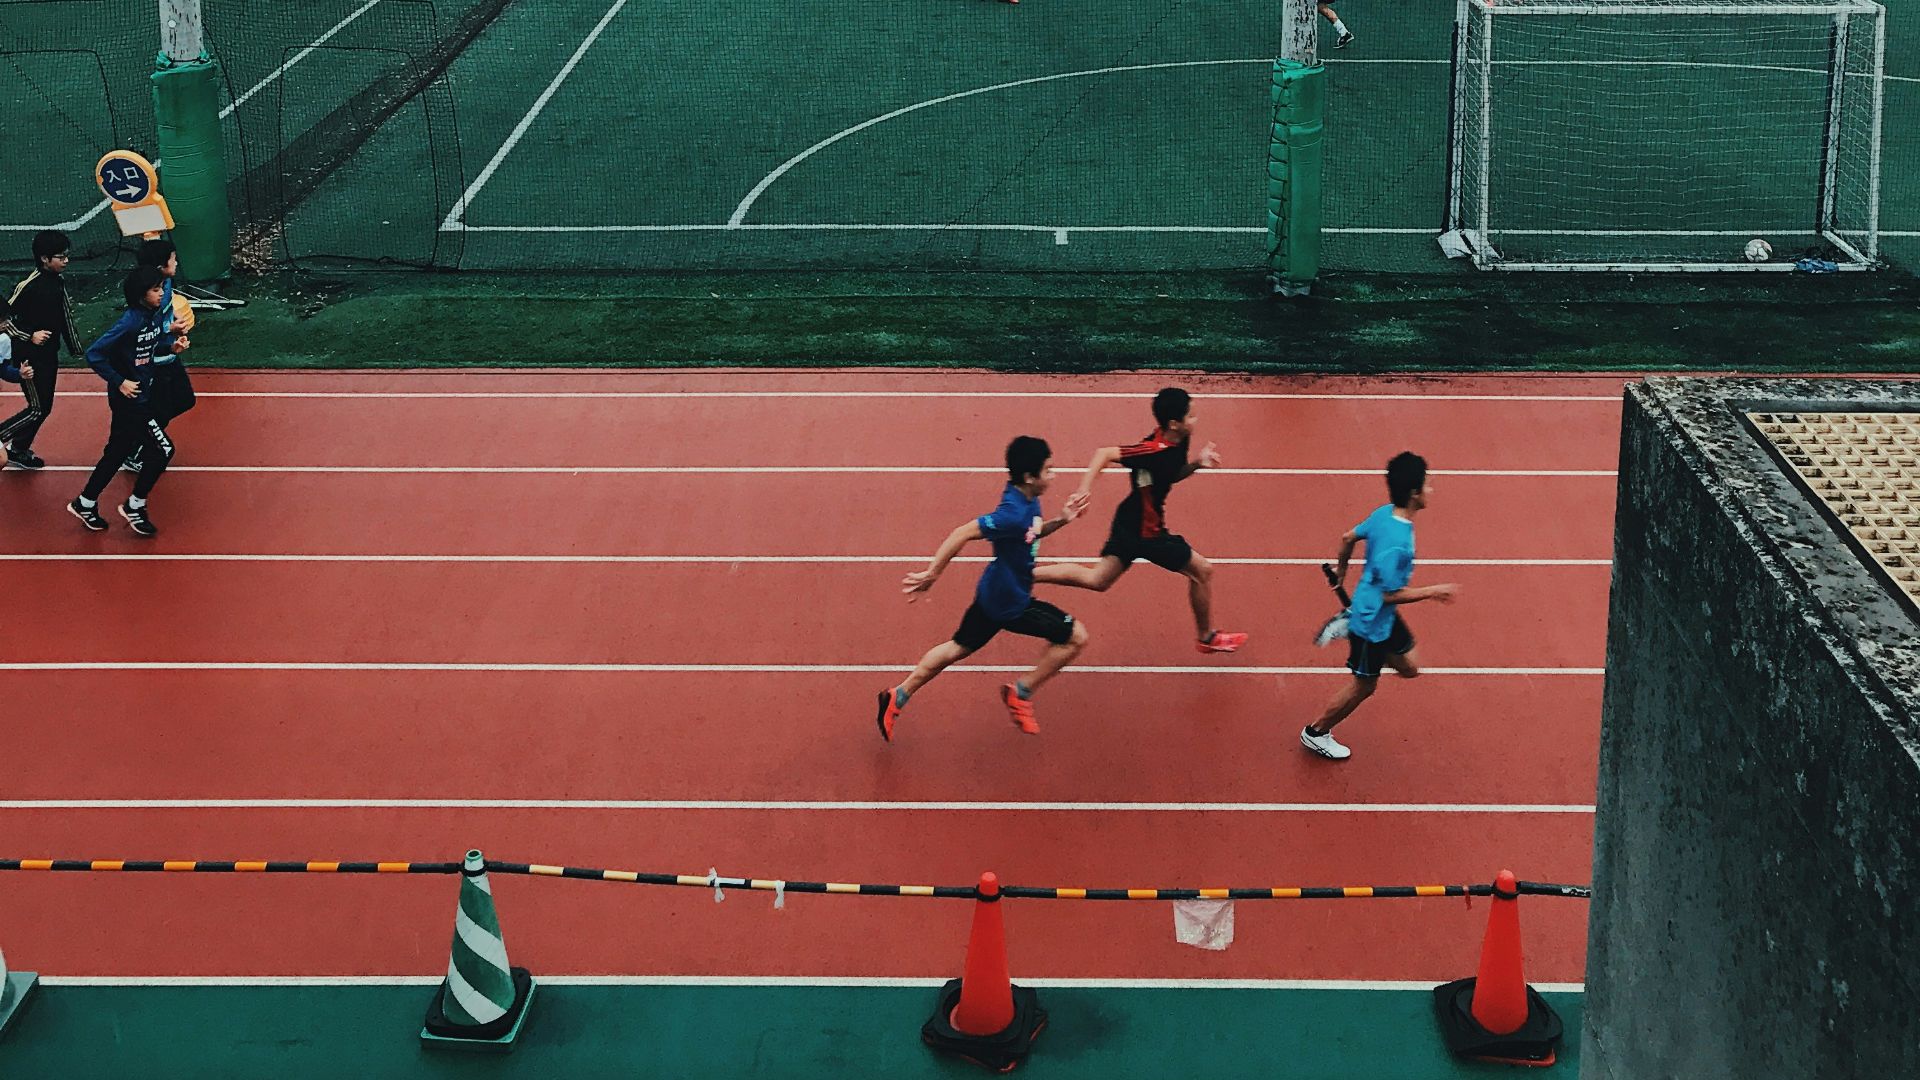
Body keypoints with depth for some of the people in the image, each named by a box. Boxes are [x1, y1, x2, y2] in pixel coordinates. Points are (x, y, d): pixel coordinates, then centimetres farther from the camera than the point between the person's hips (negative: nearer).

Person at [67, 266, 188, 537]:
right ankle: (134, 506, 11)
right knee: (163, 451, -4)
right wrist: (119, 382, -21)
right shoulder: (130, 323, -25)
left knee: (116, 453, 18)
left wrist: (172, 346, -3)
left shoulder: (156, 315, -1)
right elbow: (93, 355, -24)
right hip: (129, 400, -8)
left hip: (142, 396, 8)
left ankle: (85, 505, 32)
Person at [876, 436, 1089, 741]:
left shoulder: (1028, 501, -2)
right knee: (1075, 636, -1)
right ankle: (1021, 693, 10)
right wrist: (931, 574, -30)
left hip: (995, 592, 9)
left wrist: (1060, 521, 1)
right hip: (1010, 602, -9)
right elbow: (962, 534, -33)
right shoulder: (1013, 513, -31)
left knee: (959, 647, 22)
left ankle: (898, 697, 28)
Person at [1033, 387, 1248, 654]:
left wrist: (1197, 464, -5)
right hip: (1144, 531, -9)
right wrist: (1085, 488, -34)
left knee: (1096, 580, 16)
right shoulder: (1154, 451, -30)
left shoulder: (1177, 442, -3)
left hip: (1131, 521, 9)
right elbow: (1105, 453, -28)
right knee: (1202, 570, 8)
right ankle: (1206, 637, 29)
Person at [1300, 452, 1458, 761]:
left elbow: (1349, 537, 8)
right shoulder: (1396, 542, -35)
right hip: (1371, 622, -8)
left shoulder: (1384, 514, -8)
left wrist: (1341, 568, 26)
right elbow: (1392, 594, -28)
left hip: (1385, 618, 8)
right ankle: (1316, 733, 30)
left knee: (1408, 668, 20)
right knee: (1364, 686, 11)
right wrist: (1434, 591, -18)